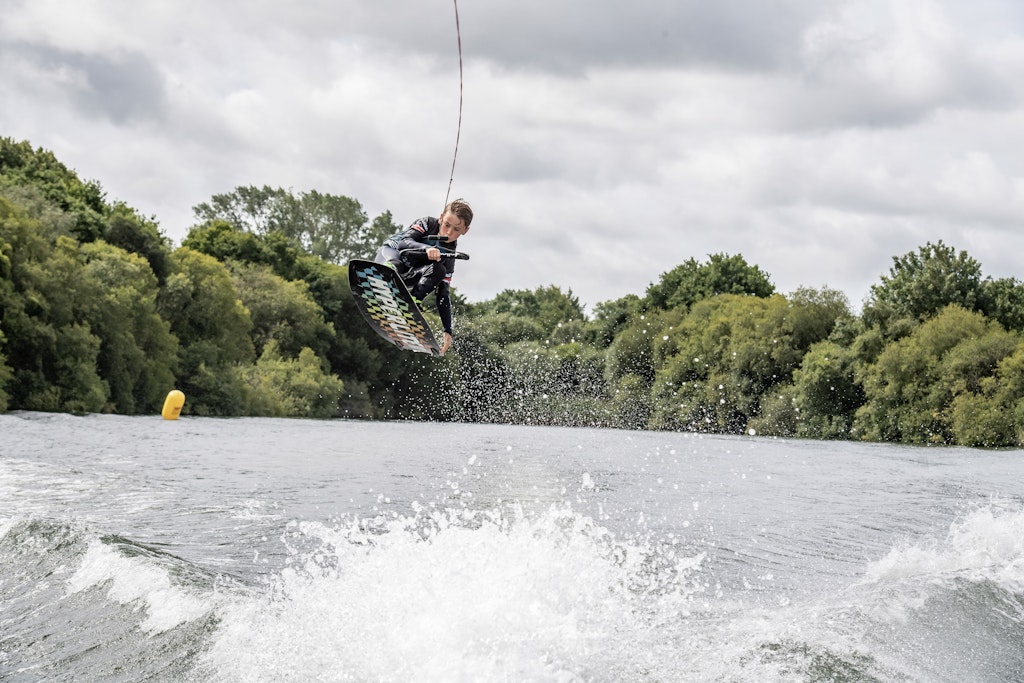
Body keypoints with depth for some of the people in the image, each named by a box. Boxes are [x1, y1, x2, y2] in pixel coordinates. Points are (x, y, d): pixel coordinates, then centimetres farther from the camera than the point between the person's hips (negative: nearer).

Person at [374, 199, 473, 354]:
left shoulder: (449, 256, -5)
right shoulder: (428, 224, -11)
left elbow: (443, 294, -6)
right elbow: (404, 243, -28)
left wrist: (448, 331, -16)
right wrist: (426, 249, -49)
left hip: (405, 278, 3)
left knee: (439, 271, -24)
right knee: (395, 266, -37)